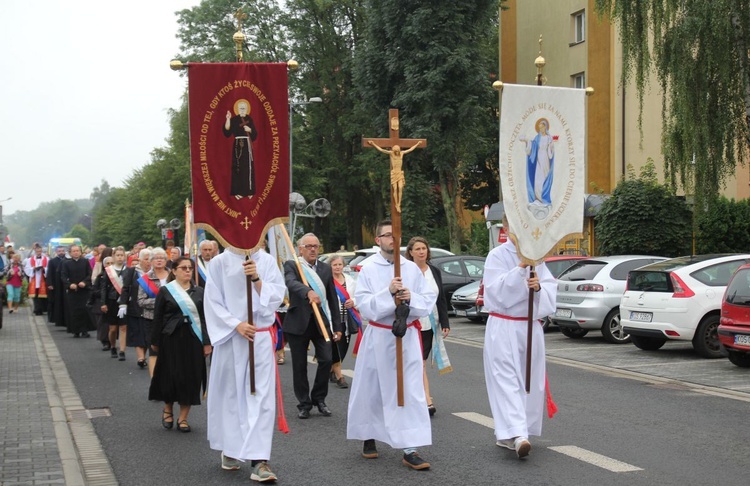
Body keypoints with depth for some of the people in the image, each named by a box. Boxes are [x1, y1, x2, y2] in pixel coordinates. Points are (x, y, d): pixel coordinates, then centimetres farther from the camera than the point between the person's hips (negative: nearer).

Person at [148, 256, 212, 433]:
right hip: (171, 339, -2)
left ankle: (183, 417, 10)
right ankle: (168, 409, 26)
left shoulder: (199, 292, 6)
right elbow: (158, 318, 1)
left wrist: (207, 342, -2)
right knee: (171, 376, 0)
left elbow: (204, 317, 4)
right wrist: (155, 342, -1)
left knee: (191, 377, 1)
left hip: (193, 339, 2)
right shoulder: (165, 291, 0)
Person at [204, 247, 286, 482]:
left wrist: (257, 279, -19)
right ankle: (230, 449, 29)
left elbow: (276, 295, -3)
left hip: (261, 338, 0)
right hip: (229, 338, 0)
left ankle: (259, 460, -10)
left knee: (261, 396, -7)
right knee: (230, 393, 9)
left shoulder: (267, 261, 2)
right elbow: (213, 301, -3)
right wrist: (236, 325, -13)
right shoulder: (220, 262, -2)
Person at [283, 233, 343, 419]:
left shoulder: (325, 268, 11)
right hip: (298, 322, -3)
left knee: (326, 360, -7)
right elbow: (291, 283, -25)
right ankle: (304, 404, 17)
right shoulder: (291, 266, -2)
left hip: (321, 321, 3)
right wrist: (308, 292, -45)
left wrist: (337, 326, 8)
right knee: (299, 365, 4)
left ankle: (319, 398, 13)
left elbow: (333, 299, 12)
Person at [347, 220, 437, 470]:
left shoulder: (412, 268, 3)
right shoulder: (368, 270, -3)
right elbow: (365, 307, -11)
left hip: (407, 336, 1)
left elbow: (429, 300, 1)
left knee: (411, 391, -6)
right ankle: (369, 437, 33)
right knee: (371, 390, 10)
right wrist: (388, 293, -24)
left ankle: (410, 449, -6)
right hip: (378, 337, -1)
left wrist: (411, 298, -17)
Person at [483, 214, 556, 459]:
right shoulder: (497, 256, -3)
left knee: (529, 382, 2)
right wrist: (520, 268, -24)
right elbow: (498, 291, -13)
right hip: (503, 329, -3)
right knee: (506, 379, -7)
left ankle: (506, 435, 3)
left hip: (531, 327, 3)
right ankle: (517, 434, -11)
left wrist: (539, 287, -18)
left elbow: (552, 287, 3)